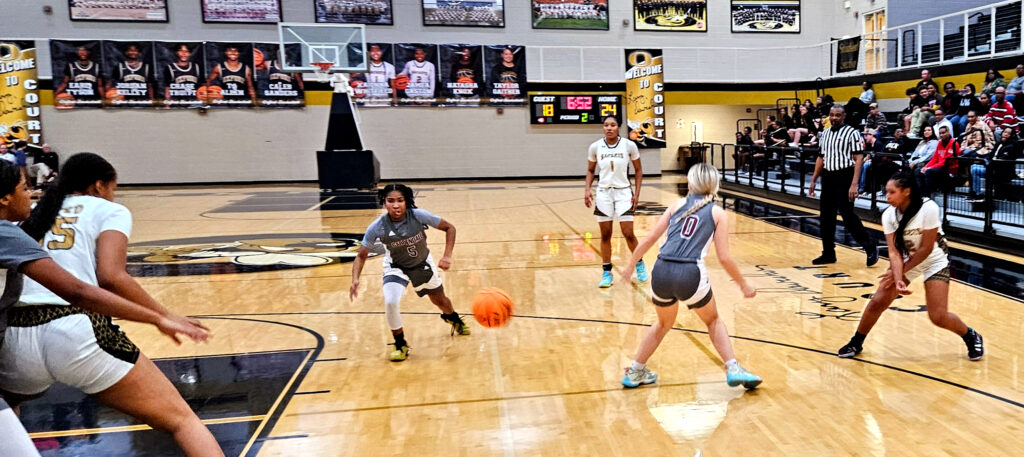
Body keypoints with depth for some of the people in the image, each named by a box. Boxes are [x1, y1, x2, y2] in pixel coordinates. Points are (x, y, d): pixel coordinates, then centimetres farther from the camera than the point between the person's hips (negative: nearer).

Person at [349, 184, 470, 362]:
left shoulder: (419, 216, -31)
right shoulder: (377, 227, -29)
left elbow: (449, 228, -18)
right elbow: (361, 256, -16)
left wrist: (447, 256, -27)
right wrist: (355, 279, -32)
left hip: (423, 264, 1)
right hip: (396, 267, -1)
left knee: (439, 300, 20)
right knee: (390, 302, -27)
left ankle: (453, 318, 59)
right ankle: (400, 345, 0)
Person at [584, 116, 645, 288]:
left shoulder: (629, 145, -7)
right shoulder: (595, 147, -4)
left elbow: (638, 171, 3)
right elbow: (590, 170, 10)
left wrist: (637, 193, -4)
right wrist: (587, 189, -4)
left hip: (624, 193, -1)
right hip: (603, 194, 1)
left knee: (628, 234, -2)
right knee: (605, 235, 4)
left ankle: (639, 264, 24)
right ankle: (606, 273, 15)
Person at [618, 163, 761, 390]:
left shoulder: (678, 204, 15)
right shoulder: (718, 213, 9)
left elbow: (650, 239, 11)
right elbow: (724, 257, 3)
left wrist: (630, 267, 21)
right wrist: (743, 285, 15)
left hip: (661, 271, 3)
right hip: (690, 274, -3)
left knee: (663, 323, 29)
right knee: (713, 321, 26)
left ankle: (635, 372, 33)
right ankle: (733, 369, 15)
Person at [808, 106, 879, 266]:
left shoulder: (852, 133, -8)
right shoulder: (825, 133, 13)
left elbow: (859, 159, -12)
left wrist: (854, 184, -20)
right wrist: (813, 180, 15)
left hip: (844, 177, -7)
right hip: (827, 177, 7)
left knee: (847, 215, -10)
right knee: (826, 217, 9)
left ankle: (870, 248, 3)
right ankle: (828, 253, 18)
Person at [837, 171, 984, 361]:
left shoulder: (929, 208, -26)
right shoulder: (889, 215, -14)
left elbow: (926, 249, -21)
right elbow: (894, 252, -17)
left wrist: (900, 272, -17)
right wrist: (898, 280, -32)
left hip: (934, 261, -3)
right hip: (905, 260, 3)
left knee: (938, 317, -8)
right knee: (877, 302, -8)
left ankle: (972, 337, 23)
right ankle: (856, 343, 10)